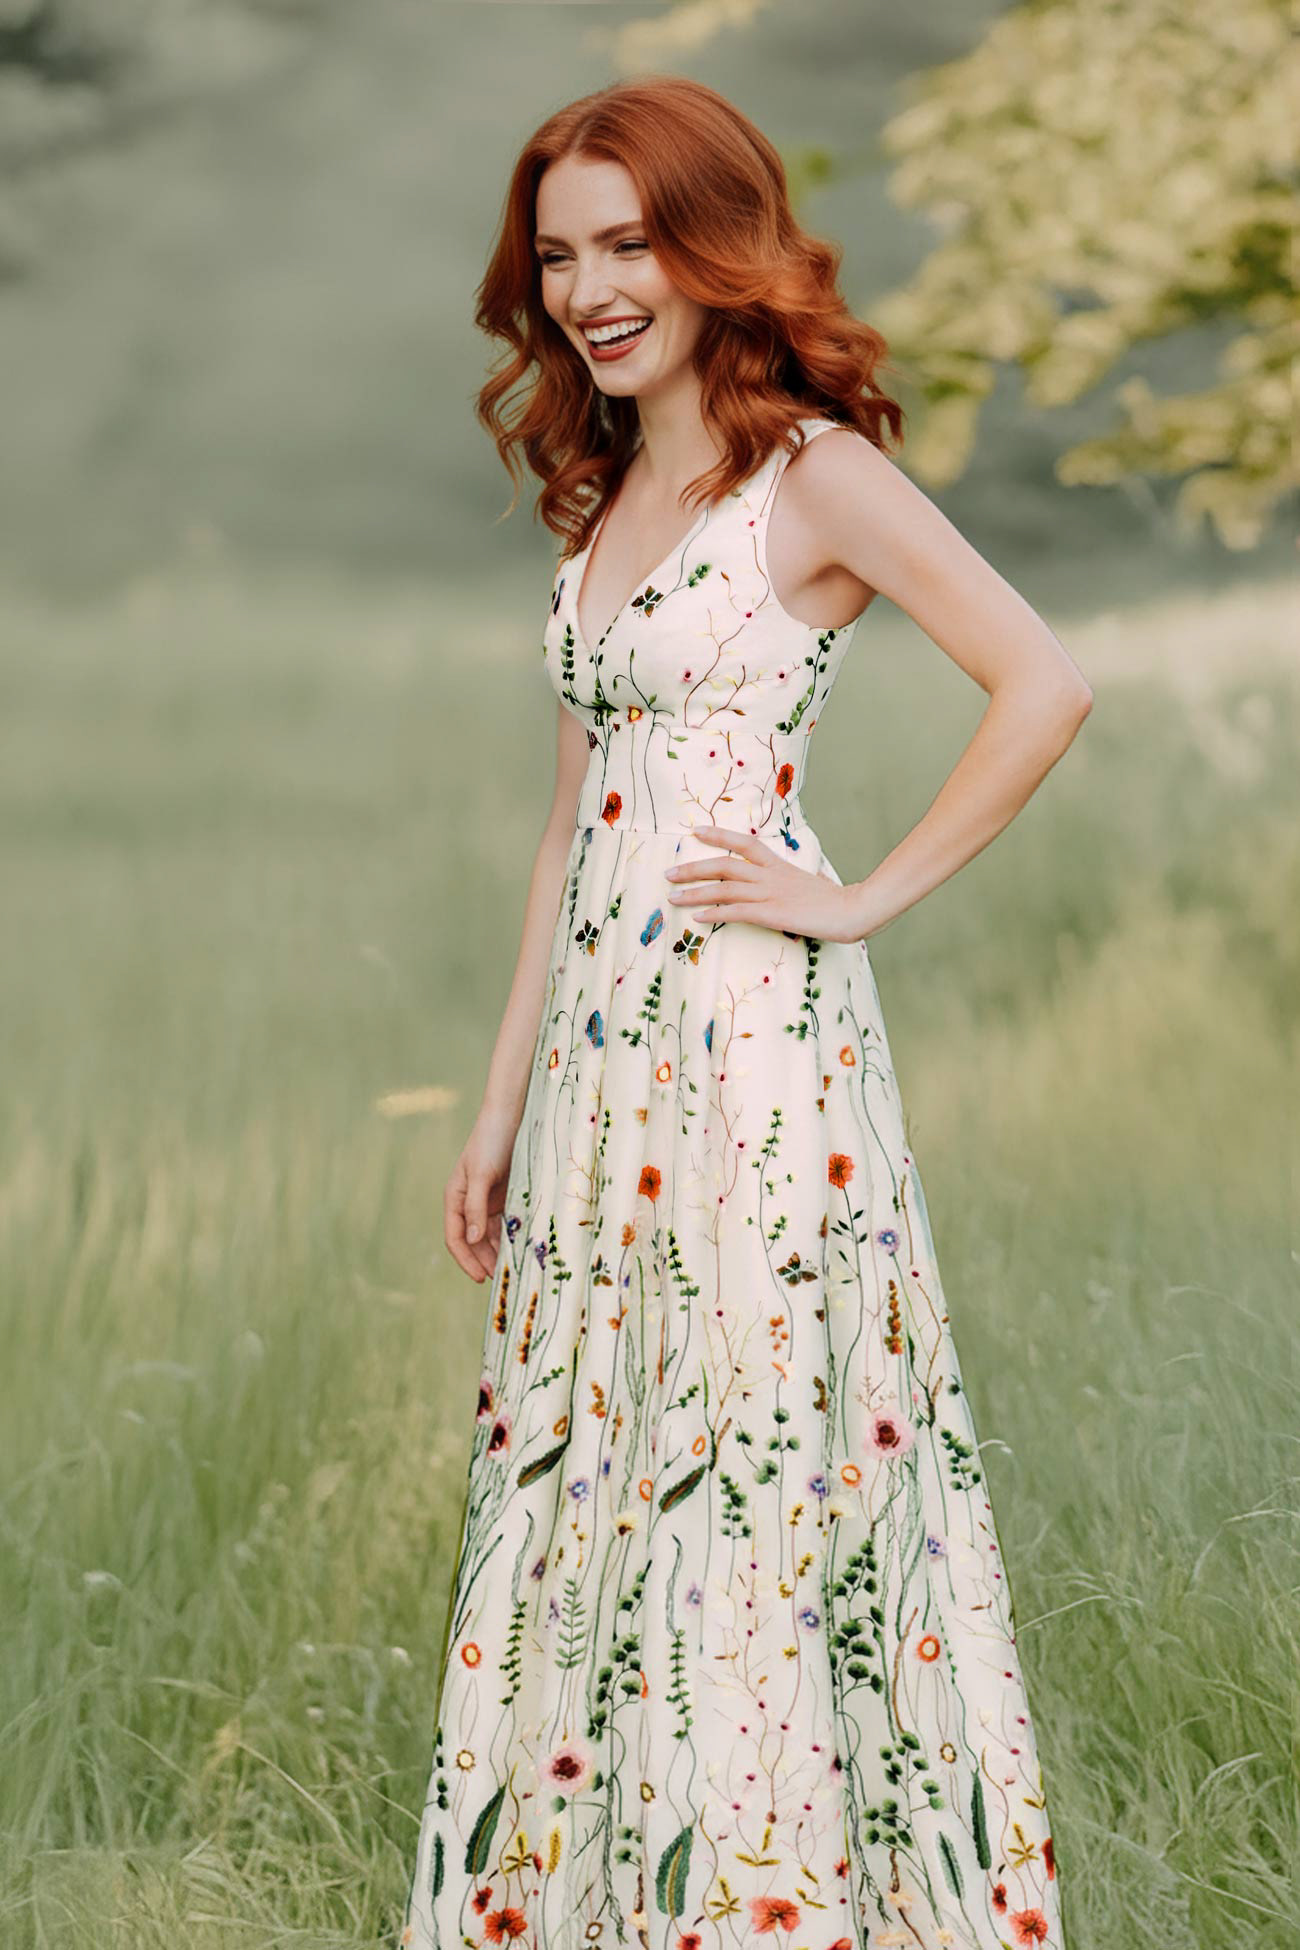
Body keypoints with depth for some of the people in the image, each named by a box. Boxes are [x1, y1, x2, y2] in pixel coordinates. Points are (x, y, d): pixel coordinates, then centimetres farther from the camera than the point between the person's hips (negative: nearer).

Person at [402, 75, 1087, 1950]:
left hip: (753, 1025, -8)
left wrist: (865, 897, -12)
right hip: (604, 1035, 8)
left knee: (752, 1463, -5)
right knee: (582, 1475, 8)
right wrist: (503, 1102, 15)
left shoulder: (812, 475, -6)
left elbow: (1046, 685, -17)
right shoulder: (605, 497, 16)